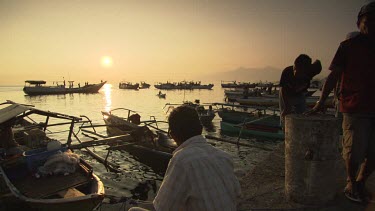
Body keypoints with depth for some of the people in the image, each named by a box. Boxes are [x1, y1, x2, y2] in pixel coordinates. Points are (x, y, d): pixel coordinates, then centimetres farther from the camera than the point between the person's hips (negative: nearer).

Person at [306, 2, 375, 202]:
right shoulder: (348, 46, 3)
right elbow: (333, 76, -3)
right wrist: (320, 103, -9)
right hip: (354, 107, -4)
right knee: (354, 152, 0)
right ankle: (351, 182, 26)